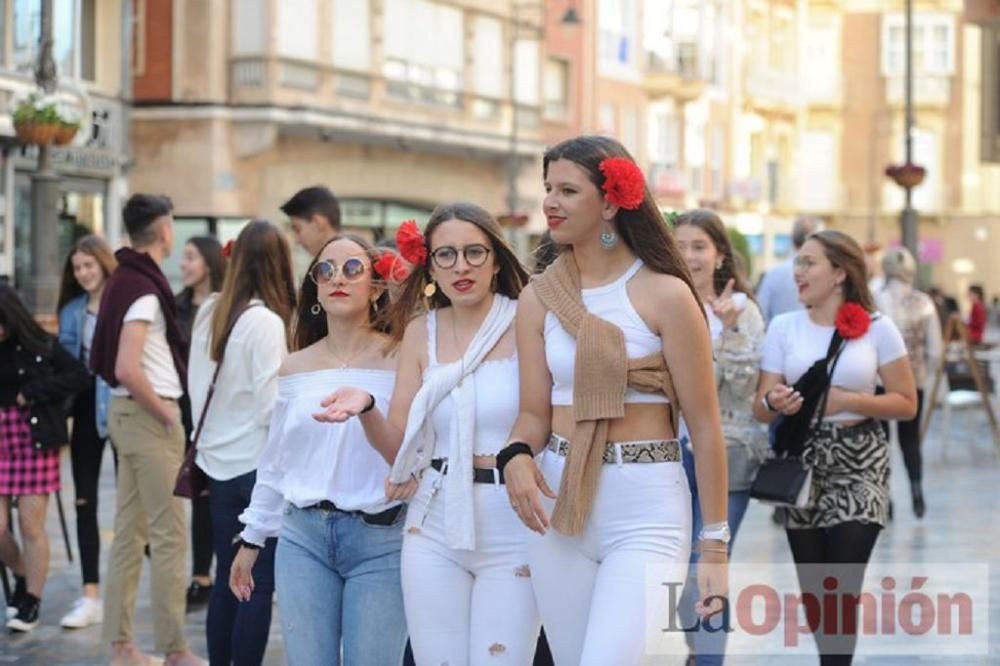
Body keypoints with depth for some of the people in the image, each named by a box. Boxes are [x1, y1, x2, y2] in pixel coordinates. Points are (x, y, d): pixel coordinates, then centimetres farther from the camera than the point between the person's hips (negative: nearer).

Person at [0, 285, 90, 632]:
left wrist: (34, 392, -11)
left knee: (31, 525, -1)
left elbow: (80, 376, -5)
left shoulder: (39, 346, -3)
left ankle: (31, 602, 11)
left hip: (36, 441, -3)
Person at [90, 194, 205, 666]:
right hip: (149, 414, -9)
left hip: (127, 413, 9)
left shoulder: (122, 280, 10)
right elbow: (127, 369, -24)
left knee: (129, 530, 11)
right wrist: (166, 415, -13)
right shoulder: (145, 287, -17)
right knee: (168, 536, -4)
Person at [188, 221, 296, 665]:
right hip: (256, 465, -7)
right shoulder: (266, 322, -16)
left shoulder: (209, 312, 4)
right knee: (259, 584, -2)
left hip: (217, 462, 7)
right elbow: (271, 407, -17)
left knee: (227, 578, 15)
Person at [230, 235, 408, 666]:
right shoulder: (295, 368, 10)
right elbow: (274, 464, 18)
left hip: (380, 540, -4)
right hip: (303, 537, 4)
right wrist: (251, 540, 20)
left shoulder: (399, 361, -3)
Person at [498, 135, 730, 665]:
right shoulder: (538, 298, 6)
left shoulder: (663, 294, -7)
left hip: (647, 508, -4)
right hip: (558, 504, 5)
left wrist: (715, 543, -5)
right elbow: (534, 412, 7)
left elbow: (704, 425, -4)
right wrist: (516, 457, -17)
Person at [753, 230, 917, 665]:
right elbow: (761, 409, 2)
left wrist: (848, 402, -14)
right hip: (801, 465, 3)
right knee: (813, 592, 7)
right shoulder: (784, 327, 4)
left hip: (858, 467, -3)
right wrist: (774, 403, -21)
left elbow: (907, 404, 0)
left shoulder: (877, 328, -2)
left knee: (839, 591, -9)